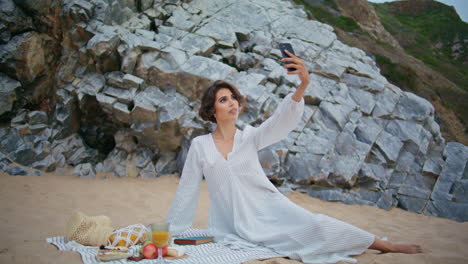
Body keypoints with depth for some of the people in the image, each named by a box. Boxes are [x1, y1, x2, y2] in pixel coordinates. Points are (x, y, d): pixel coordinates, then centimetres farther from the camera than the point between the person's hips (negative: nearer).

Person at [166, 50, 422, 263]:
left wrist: (303, 85, -35)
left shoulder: (249, 137, 2)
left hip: (270, 208, 0)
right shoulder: (199, 145, -1)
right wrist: (170, 232, 9)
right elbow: (187, 190, 5)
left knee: (315, 225, -20)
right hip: (237, 227, 0)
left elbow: (282, 120, -16)